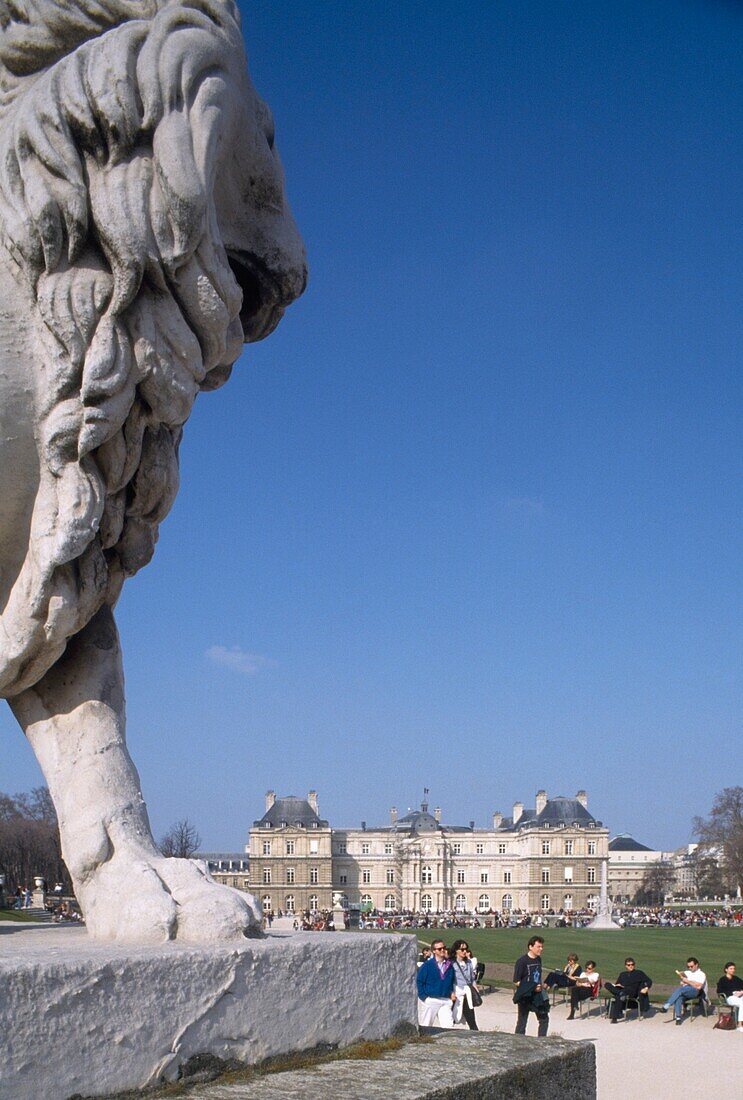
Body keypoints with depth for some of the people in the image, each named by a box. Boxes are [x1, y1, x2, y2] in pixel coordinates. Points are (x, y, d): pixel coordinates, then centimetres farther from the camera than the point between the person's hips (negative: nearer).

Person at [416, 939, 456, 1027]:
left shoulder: (449, 966, 9)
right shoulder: (427, 966, -5)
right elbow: (419, 981, -4)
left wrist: (452, 993, 8)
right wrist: (423, 997, -9)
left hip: (446, 1001, 3)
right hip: (430, 1000, -3)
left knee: (448, 1026, -7)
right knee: (425, 1026, 6)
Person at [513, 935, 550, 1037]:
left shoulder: (538, 960, 6)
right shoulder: (522, 961, -15)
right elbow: (516, 982, -15)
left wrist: (541, 986, -1)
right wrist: (533, 988, -19)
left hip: (538, 995, 7)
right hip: (525, 996, -7)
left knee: (544, 1019, 10)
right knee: (522, 1022, 2)